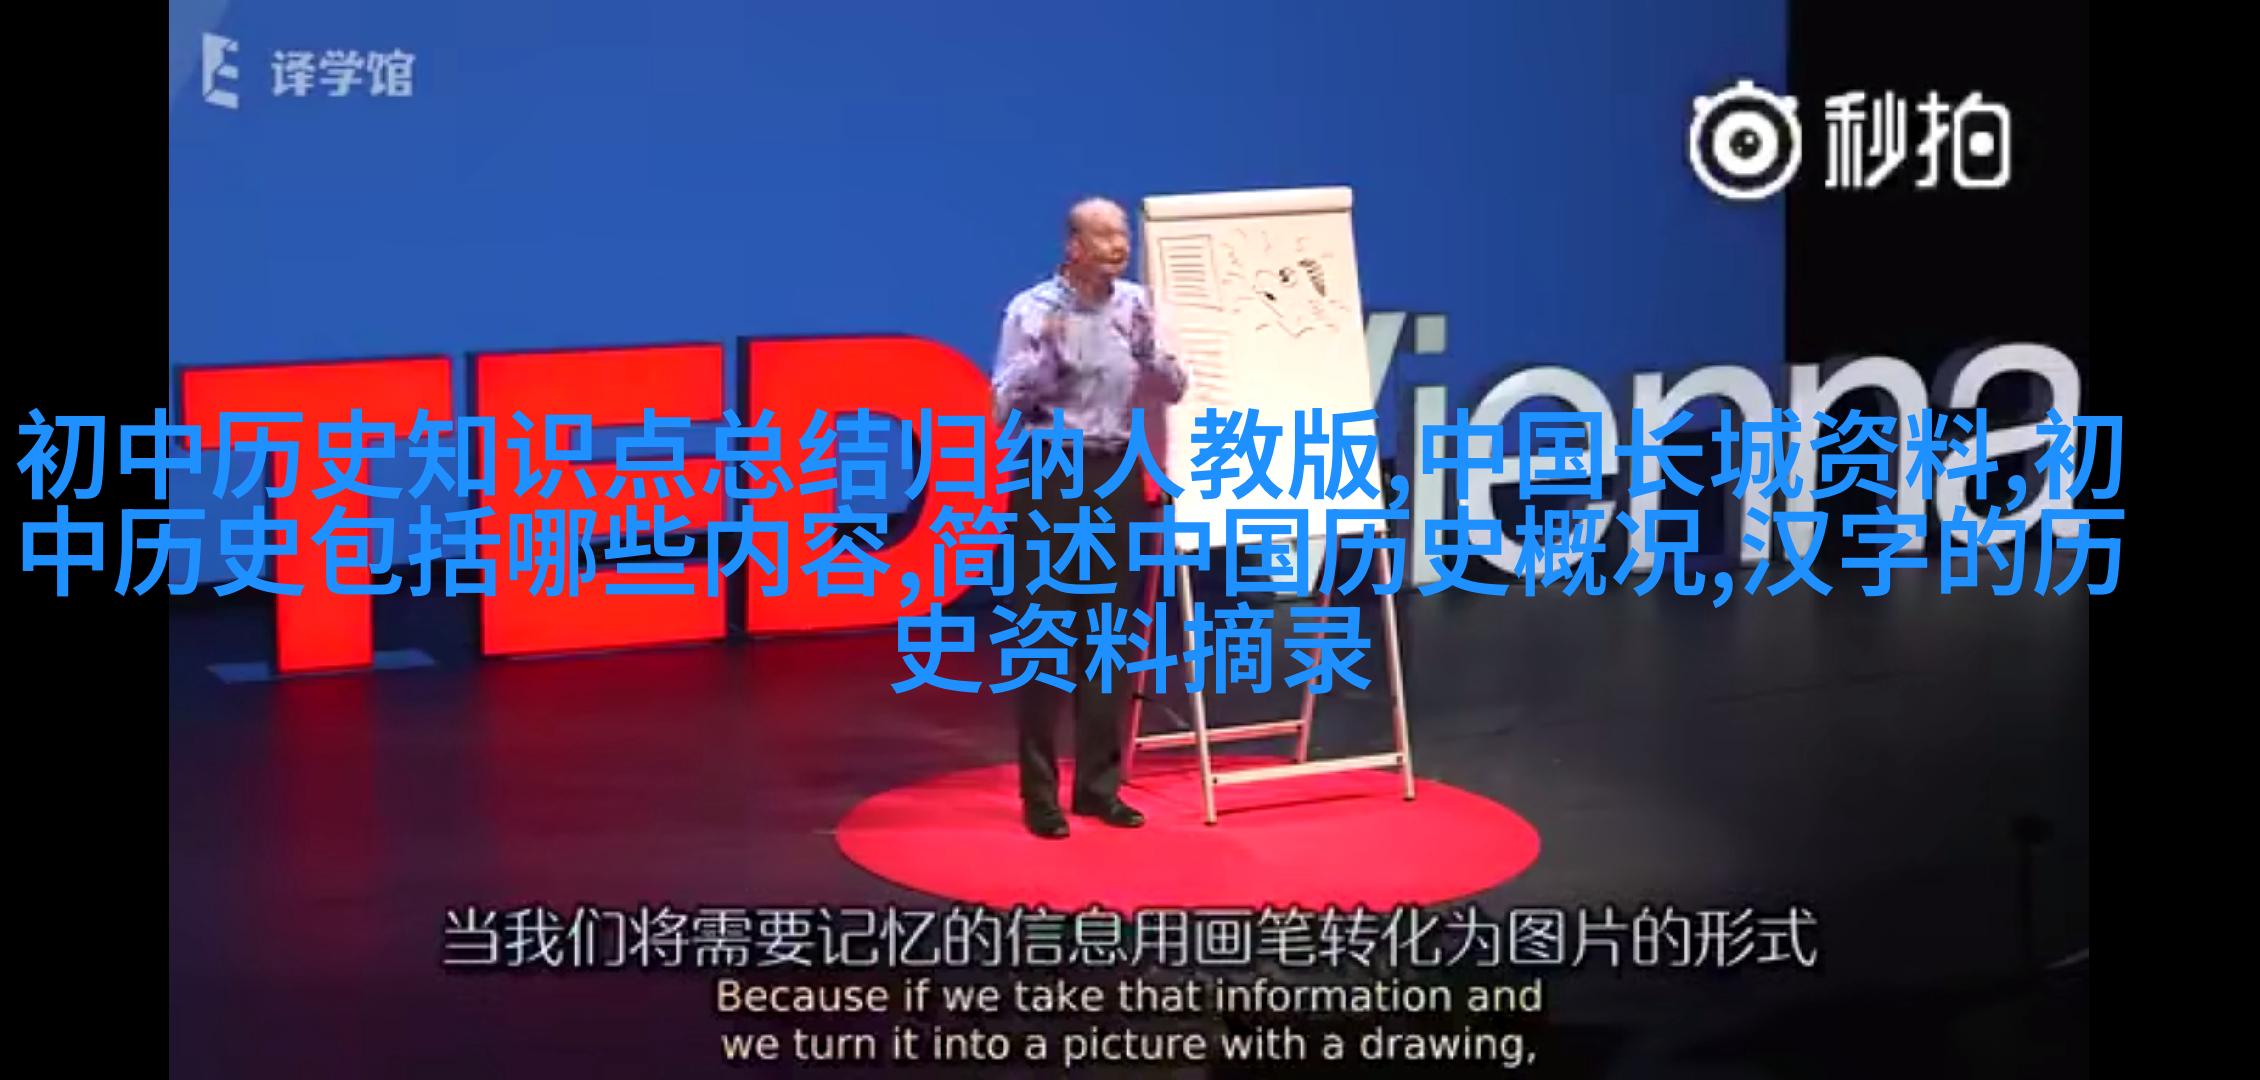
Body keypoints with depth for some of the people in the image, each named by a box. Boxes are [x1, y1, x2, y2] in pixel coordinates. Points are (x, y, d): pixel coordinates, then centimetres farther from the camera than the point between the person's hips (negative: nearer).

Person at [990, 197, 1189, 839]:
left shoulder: (1136, 304, 4)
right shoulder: (1031, 309, -8)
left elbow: (1173, 389, 6)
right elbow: (1007, 402, -10)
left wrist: (1147, 350, -13)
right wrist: (1048, 350, -24)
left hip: (1117, 476, 5)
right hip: (1051, 477, -4)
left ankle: (1099, 784, 17)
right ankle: (1039, 792, 5)